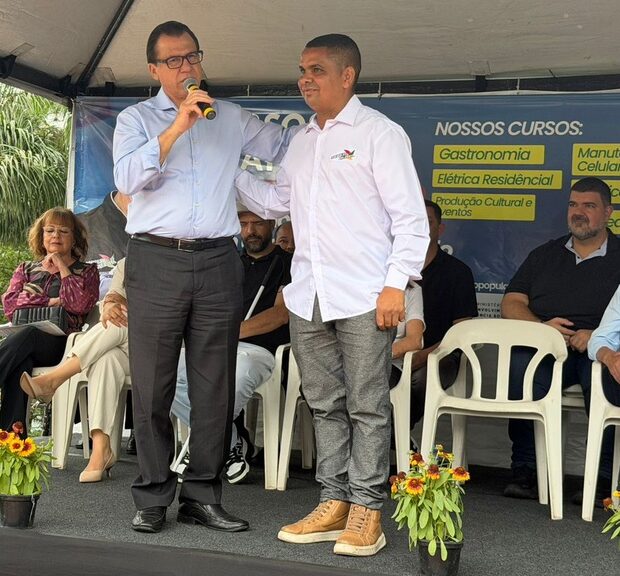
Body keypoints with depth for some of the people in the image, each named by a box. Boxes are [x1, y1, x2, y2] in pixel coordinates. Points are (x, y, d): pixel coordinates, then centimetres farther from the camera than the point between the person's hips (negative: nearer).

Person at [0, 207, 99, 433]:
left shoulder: (87, 271, 19)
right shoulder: (26, 269, 27)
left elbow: (80, 305, -4)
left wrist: (62, 268, 2)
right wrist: (50, 301, -1)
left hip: (59, 344, -2)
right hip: (19, 339, 3)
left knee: (28, 334, -38)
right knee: (20, 363, -37)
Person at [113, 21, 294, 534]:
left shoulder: (231, 118, 18)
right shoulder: (137, 119, 9)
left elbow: (285, 146, 24)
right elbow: (128, 178, -8)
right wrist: (178, 127, -14)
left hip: (217, 261, 2)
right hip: (156, 261, -2)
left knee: (215, 386, 3)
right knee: (153, 385, 0)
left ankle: (203, 496, 11)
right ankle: (153, 496, 9)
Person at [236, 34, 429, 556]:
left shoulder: (380, 133, -2)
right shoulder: (302, 141, 18)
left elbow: (411, 217, -6)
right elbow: (276, 202, 26)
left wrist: (396, 284, -14)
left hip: (364, 297, -6)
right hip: (307, 296, 7)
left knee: (367, 406, -1)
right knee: (324, 404, 10)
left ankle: (367, 510, 7)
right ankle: (334, 503, 19)